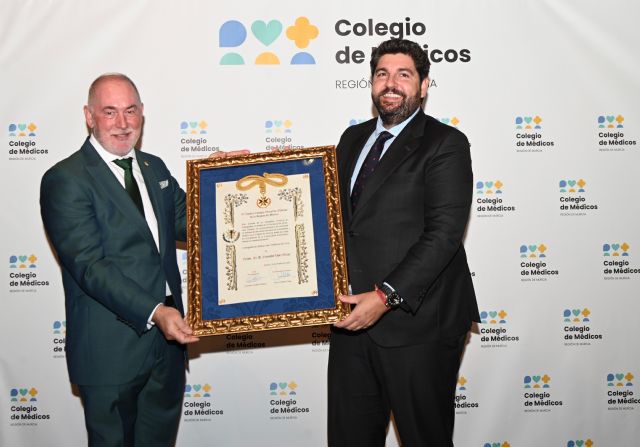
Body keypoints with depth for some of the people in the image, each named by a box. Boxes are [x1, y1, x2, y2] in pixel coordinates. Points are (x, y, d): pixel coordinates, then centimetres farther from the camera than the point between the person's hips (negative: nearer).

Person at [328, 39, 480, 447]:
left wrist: (386, 296, -23)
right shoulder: (353, 138, 14)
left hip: (417, 325, -6)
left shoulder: (445, 143, -8)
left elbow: (444, 232, -17)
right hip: (353, 319, 6)